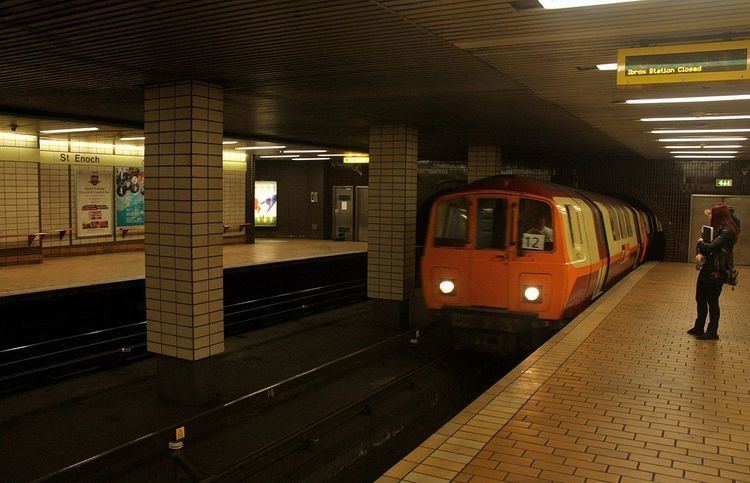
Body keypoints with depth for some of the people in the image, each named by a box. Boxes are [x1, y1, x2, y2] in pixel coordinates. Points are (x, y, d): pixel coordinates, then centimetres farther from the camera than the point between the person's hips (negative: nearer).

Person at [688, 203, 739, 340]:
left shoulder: (727, 232, -17)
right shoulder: (716, 229, 11)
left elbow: (711, 247, -24)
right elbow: (705, 246, 12)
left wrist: (701, 243, -3)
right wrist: (700, 253, -10)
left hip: (716, 272, -9)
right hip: (706, 270, 9)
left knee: (712, 302, 1)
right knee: (700, 299, 16)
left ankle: (712, 332, 13)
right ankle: (699, 328, 29)